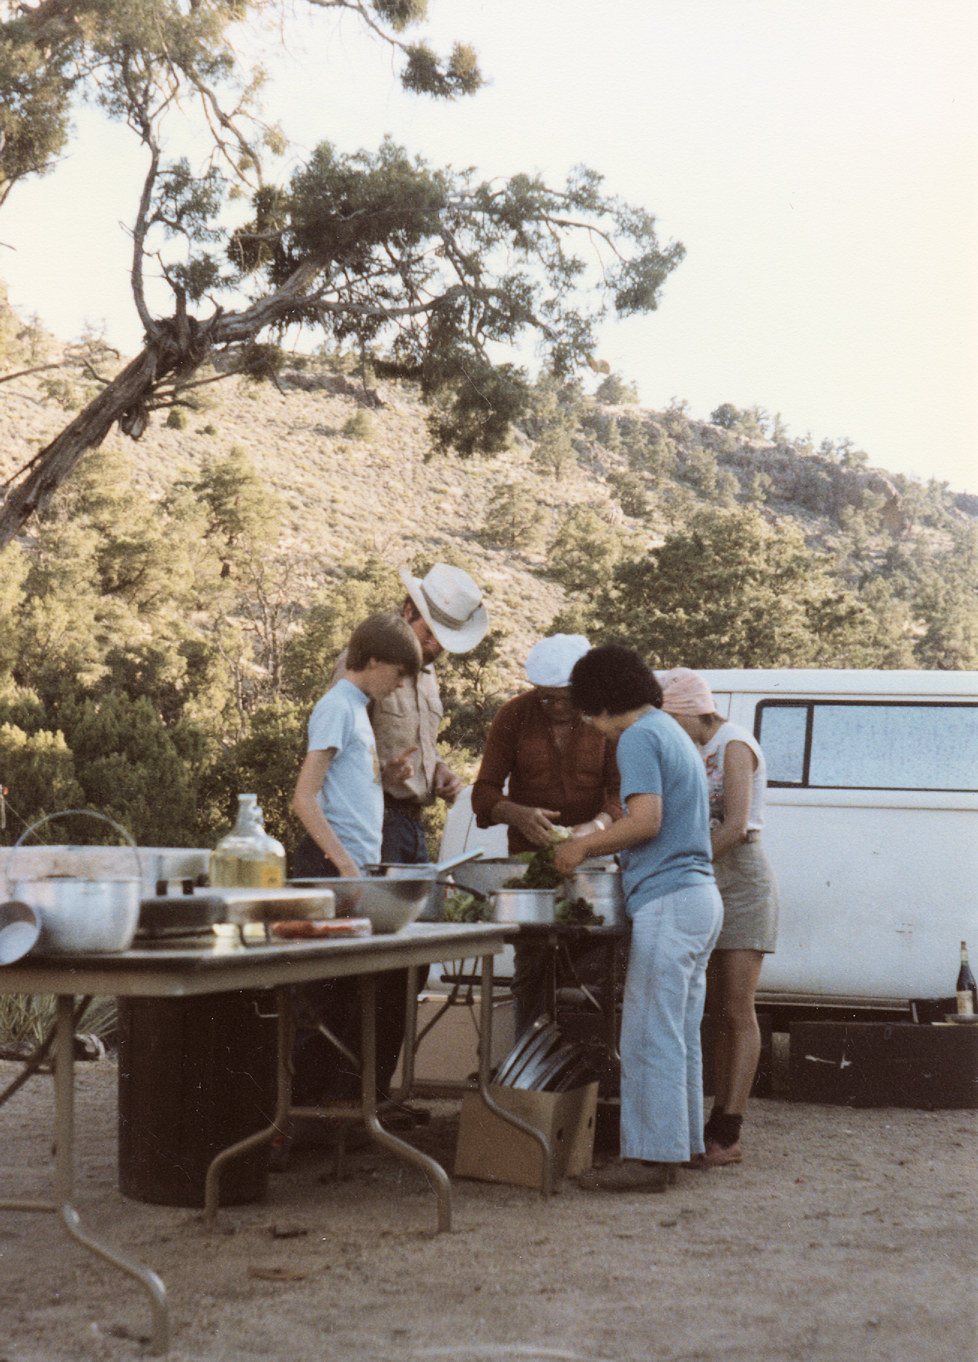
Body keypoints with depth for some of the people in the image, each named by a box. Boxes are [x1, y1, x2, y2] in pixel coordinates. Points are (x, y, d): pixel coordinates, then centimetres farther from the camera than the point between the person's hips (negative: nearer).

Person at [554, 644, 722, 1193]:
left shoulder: (640, 737, -9)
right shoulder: (673, 733, 21)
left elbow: (646, 821, -19)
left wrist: (583, 845, -7)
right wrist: (598, 843, 23)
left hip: (668, 901, -10)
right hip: (701, 898, 10)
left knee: (651, 1037, -8)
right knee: (680, 1035, 13)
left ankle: (651, 1158, -6)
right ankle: (678, 1146, 18)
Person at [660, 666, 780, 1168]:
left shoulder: (735, 746, -11)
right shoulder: (699, 750, 15)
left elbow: (735, 827, -21)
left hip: (741, 883, -8)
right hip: (708, 886, 8)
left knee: (736, 1012, -9)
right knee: (718, 1012, 6)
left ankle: (728, 1134, -10)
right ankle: (719, 1123, 7)